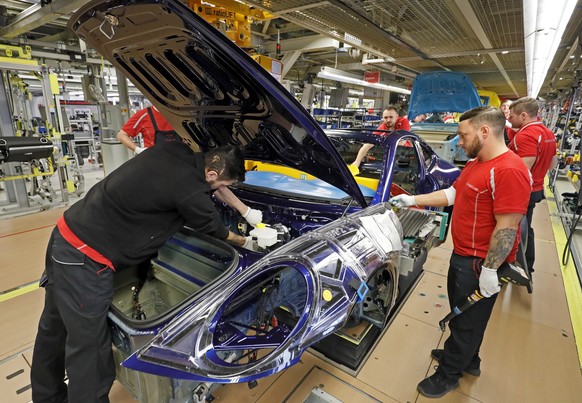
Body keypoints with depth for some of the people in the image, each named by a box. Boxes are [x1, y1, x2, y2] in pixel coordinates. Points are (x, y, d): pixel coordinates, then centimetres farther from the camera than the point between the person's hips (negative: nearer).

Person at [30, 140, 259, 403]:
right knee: (89, 348, 5)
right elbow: (216, 231, -4)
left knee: (55, 326, 28)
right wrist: (245, 243, 16)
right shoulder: (189, 191, -23)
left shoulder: (176, 151, 0)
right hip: (85, 258, -10)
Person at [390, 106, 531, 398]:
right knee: (460, 313, 25)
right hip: (462, 255, 9)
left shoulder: (509, 171, -25)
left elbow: (506, 228, -26)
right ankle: (466, 360, 48)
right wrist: (412, 200, 10)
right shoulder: (476, 164, 7)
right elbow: (451, 194, 14)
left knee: (468, 321, 11)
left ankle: (448, 375, 31)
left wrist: (489, 270, -22)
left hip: (481, 264, -9)